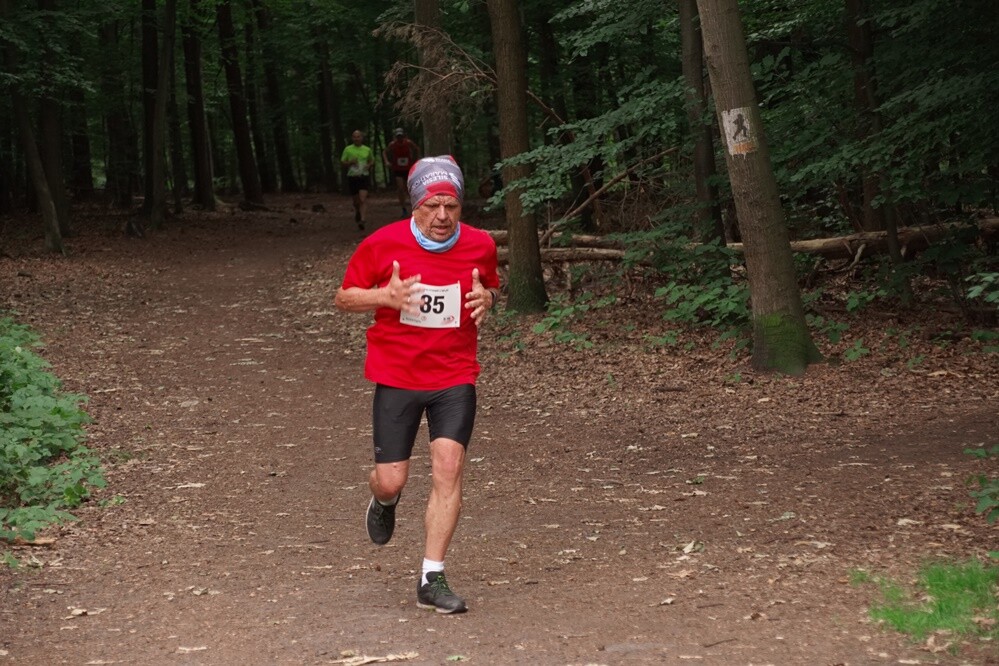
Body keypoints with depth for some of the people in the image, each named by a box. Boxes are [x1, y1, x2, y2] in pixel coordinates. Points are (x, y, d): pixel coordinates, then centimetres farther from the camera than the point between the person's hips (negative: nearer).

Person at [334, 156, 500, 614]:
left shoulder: (480, 245, -1)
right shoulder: (382, 244, -8)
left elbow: (492, 289, 18)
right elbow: (343, 298, 2)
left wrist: (487, 298, -8)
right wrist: (385, 296, -19)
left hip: (455, 378, 1)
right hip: (396, 376, -1)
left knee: (448, 468, -13)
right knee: (391, 480, -1)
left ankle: (432, 580, -4)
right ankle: (385, 500, 40)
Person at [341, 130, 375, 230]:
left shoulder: (367, 149, 7)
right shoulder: (348, 149, 3)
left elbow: (372, 161, 20)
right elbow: (342, 162, 6)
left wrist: (369, 165, -2)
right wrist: (350, 162, -13)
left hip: (364, 177, -1)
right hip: (352, 177, 1)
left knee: (363, 199, -17)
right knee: (356, 201, 11)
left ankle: (362, 220, -24)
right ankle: (357, 213, 43)